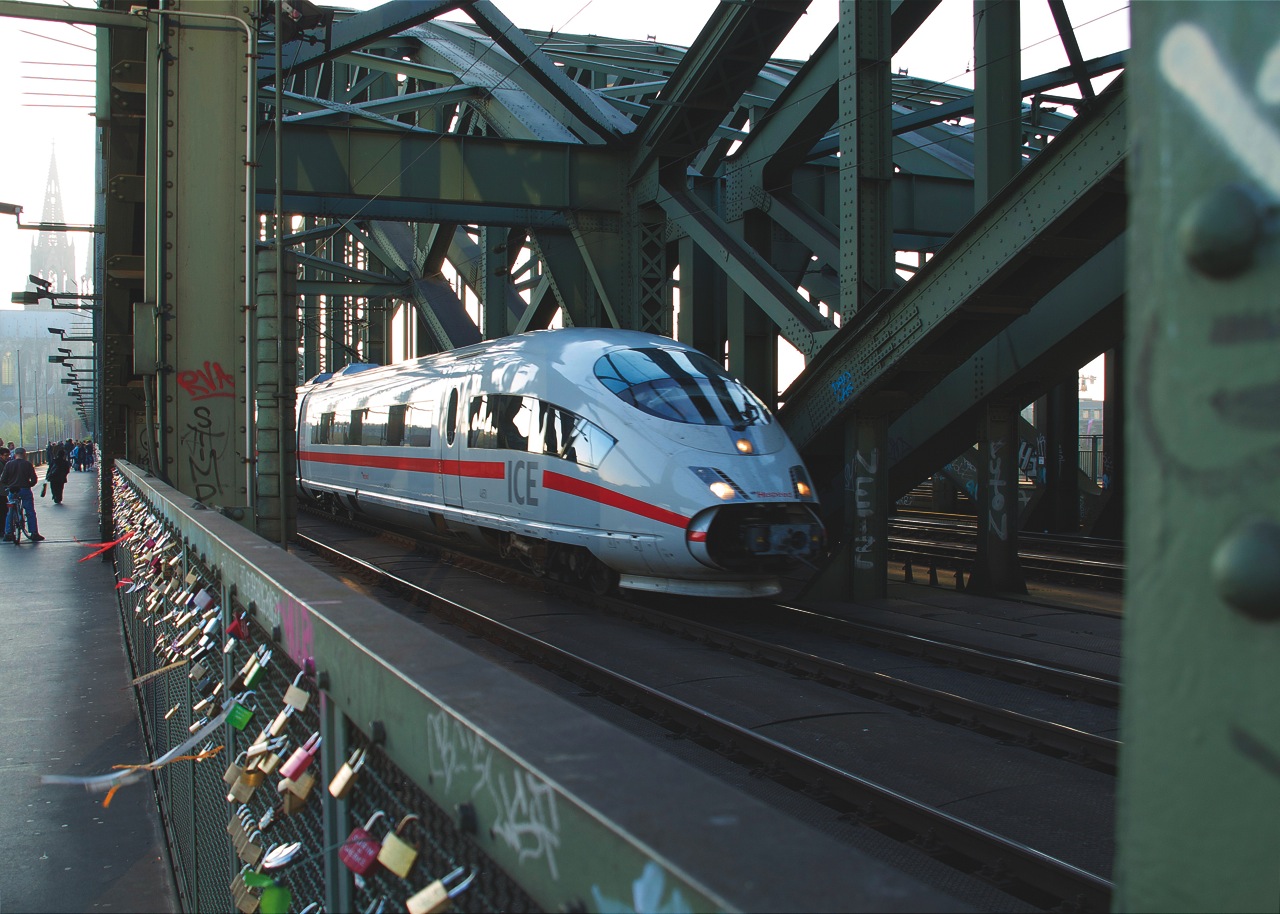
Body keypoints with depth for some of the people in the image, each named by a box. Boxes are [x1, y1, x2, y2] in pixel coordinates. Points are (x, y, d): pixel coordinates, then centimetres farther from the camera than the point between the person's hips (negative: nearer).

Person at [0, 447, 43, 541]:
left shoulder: (8, 464, 3)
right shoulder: (28, 464, -2)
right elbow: (34, 479, -5)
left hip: (12, 490, 2)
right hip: (25, 490, -2)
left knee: (10, 513, 13)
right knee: (30, 512, 2)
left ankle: (8, 533, 11)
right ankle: (34, 533, -2)